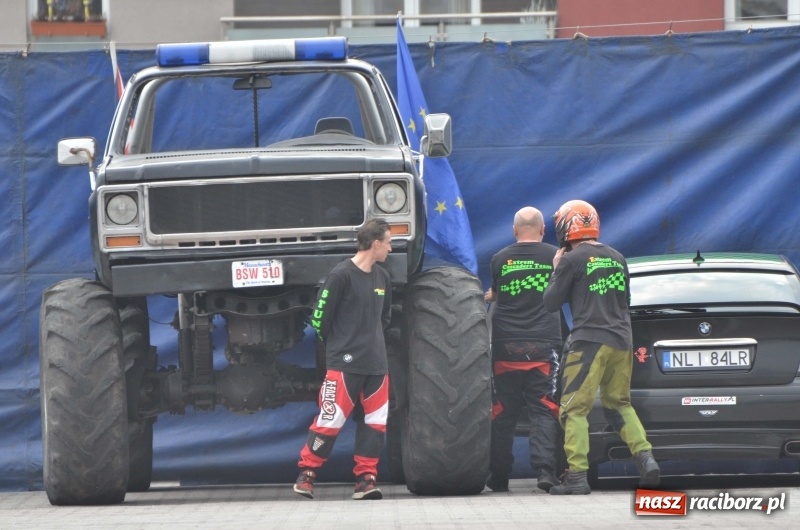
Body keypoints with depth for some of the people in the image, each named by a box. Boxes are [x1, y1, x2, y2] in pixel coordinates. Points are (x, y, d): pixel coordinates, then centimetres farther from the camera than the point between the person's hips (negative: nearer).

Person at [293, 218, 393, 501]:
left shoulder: (382, 278, 12)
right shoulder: (342, 275, -11)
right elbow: (320, 318, -7)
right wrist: (339, 347, 4)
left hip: (376, 364, 7)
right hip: (344, 364, -7)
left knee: (375, 422, 3)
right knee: (330, 419, -7)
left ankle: (366, 478, 9)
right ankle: (306, 474, 6)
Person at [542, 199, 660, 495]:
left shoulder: (572, 260, -5)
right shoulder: (617, 259, 15)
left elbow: (551, 303, 0)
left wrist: (556, 271, 12)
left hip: (589, 341, -7)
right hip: (621, 341, 7)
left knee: (574, 410, -4)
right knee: (618, 403, 20)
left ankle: (577, 476, -13)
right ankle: (645, 457, 4)